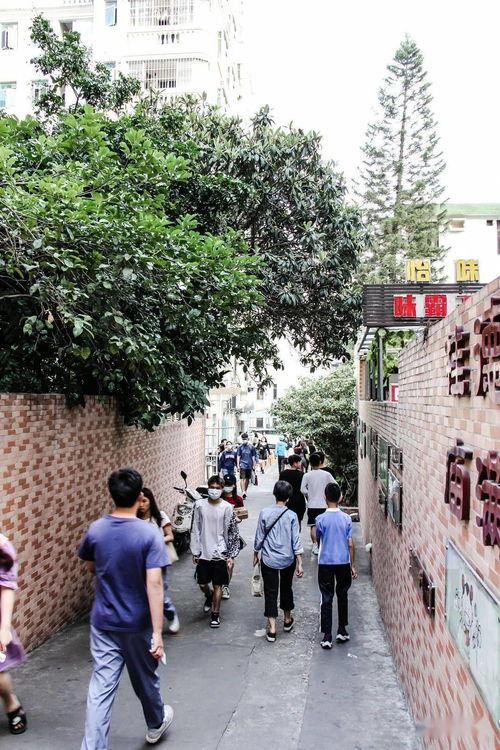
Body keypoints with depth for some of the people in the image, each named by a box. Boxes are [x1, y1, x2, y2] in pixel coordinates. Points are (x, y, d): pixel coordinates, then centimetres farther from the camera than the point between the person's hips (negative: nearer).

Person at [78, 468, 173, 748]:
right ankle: (156, 725, 44)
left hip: (103, 622, 2)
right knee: (145, 678, 20)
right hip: (138, 624, -2)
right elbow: (154, 584, -24)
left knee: (101, 687, 6)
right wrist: (157, 632, -22)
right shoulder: (149, 534, -20)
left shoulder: (95, 530, -7)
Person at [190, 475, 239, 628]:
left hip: (220, 554, -2)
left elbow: (233, 533, -6)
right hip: (203, 553, 2)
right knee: (202, 584, 13)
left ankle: (215, 614, 24)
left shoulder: (227, 507, -9)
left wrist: (232, 556, -8)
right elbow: (195, 530, 1)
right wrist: (195, 552, 0)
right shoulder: (199, 505, -5)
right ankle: (209, 596, 45)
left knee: (218, 585, 7)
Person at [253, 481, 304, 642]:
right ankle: (287, 620, 37)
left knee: (270, 592, 5)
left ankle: (272, 629, 1)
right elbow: (296, 541, -9)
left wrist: (256, 555, 12)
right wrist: (300, 564, -4)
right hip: (288, 559, 1)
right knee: (286, 589, 21)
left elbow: (259, 537, -3)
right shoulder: (292, 515, -10)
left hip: (269, 560, -1)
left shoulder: (264, 513, -10)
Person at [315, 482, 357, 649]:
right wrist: (352, 565, 6)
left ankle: (327, 637, 4)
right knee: (342, 596, 18)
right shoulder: (346, 518, -7)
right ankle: (342, 631, 24)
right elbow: (350, 544, -3)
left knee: (326, 599, 4)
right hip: (343, 563, 2)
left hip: (325, 563, -1)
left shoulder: (321, 519, -10)